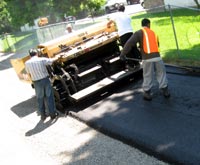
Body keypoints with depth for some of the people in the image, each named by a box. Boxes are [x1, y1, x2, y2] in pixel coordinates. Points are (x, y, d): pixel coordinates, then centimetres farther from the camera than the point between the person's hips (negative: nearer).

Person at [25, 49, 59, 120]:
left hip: (36, 82, 1)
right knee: (49, 97, 11)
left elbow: (29, 74, 6)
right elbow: (52, 60, 6)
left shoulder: (27, 63, -5)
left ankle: (43, 116, 23)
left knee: (40, 99, 15)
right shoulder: (42, 60, -9)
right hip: (45, 80, -1)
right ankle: (52, 114, 18)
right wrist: (57, 57, 26)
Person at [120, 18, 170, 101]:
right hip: (157, 56, 3)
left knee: (147, 76, 7)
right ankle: (165, 91, 22)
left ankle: (147, 94, 15)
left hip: (147, 58, -3)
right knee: (161, 74, 16)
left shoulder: (139, 33, 2)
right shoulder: (153, 32, 18)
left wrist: (123, 53, -8)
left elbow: (130, 43, -10)